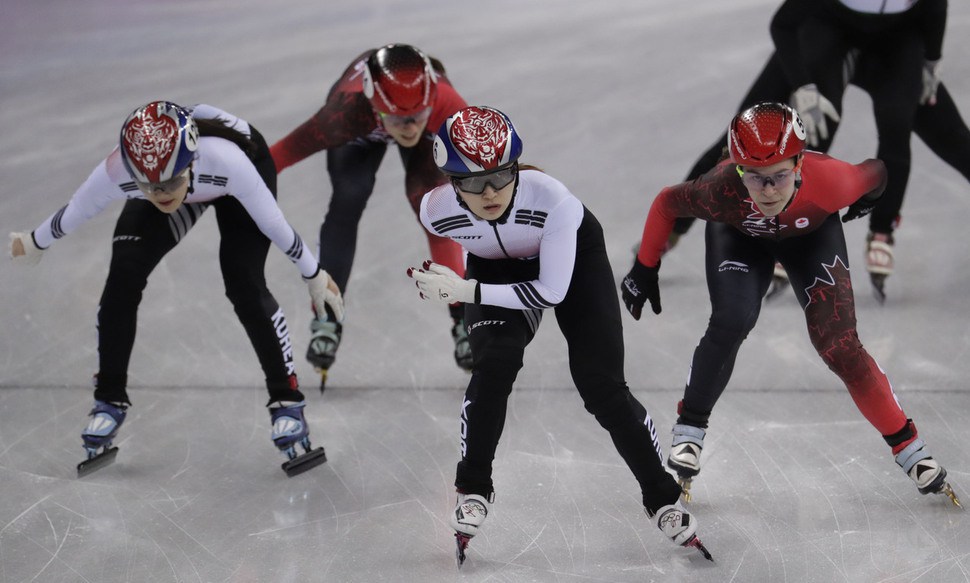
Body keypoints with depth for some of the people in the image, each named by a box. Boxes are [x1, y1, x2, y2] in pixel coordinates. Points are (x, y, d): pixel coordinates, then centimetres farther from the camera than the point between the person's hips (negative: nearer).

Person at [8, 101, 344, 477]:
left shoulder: (228, 159, -45)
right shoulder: (116, 172, -37)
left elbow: (273, 222, -28)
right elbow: (74, 213, -14)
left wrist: (315, 276, -14)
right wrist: (35, 243, 5)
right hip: (191, 180, 3)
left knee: (244, 286, -19)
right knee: (123, 276, -12)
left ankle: (287, 403, -2)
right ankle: (110, 402, 7)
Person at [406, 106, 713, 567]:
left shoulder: (551, 197, -42)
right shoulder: (437, 209, -30)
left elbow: (551, 292, -34)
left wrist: (466, 291, -37)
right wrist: (448, 285, -8)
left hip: (573, 256, -2)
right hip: (497, 266, 2)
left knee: (602, 386, -8)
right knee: (492, 367, -21)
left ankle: (662, 498, 8)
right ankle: (473, 490, -2)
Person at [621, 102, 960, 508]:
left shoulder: (830, 179, -42)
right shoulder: (722, 190, -41)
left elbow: (875, 171, -18)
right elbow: (666, 204, -19)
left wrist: (869, 199, 4)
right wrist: (644, 270, -10)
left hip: (811, 234, 0)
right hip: (738, 233, 0)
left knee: (838, 344, -9)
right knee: (732, 322, -23)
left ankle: (907, 446, 7)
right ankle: (689, 430, -2)